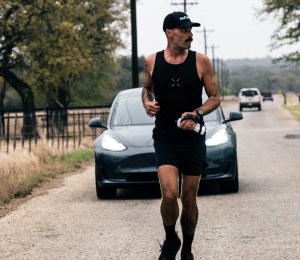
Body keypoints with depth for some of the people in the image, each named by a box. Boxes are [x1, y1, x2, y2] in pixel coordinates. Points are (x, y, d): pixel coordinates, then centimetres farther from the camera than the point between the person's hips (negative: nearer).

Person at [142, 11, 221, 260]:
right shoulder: (152, 61, 0)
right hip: (165, 139, 0)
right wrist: (147, 102, -3)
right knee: (169, 195, -17)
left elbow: (215, 97, 3)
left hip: (193, 139, 0)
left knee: (189, 199, 8)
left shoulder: (201, 61, -4)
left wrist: (196, 114, -15)